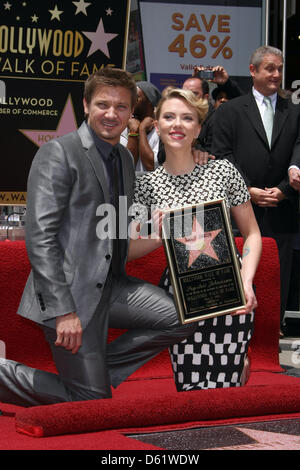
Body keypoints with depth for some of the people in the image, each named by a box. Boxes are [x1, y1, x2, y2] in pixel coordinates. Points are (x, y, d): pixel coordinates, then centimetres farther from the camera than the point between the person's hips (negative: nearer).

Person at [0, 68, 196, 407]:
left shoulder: (125, 159, 14)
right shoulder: (58, 153, -11)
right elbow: (40, 237, -18)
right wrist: (63, 311, -23)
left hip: (110, 287, 8)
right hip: (71, 290, -8)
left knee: (182, 318, -7)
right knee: (91, 401, -7)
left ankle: (97, 369, 3)